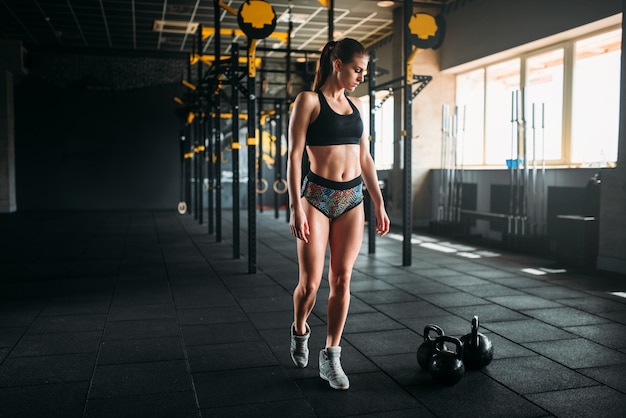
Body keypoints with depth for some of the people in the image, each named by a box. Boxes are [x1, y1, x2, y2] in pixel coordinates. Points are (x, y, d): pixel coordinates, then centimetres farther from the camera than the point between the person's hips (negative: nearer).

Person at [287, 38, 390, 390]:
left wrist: (379, 204, 12)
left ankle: (331, 357, 15)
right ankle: (300, 331, 29)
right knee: (310, 283, -3)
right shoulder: (309, 100, -4)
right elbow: (294, 155, -9)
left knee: (342, 281, 4)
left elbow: (365, 158, 15)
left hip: (352, 199, 5)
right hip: (317, 196, -5)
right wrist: (296, 208, -17)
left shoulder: (356, 105, 13)